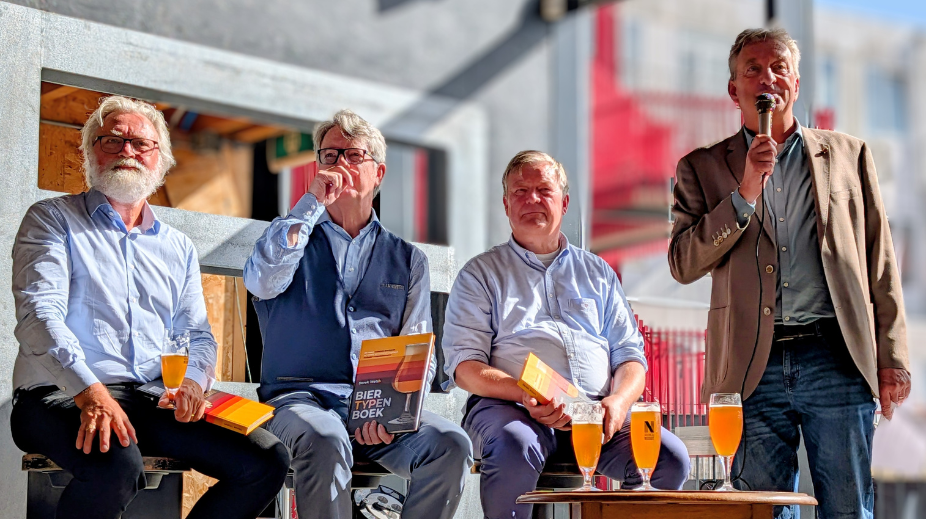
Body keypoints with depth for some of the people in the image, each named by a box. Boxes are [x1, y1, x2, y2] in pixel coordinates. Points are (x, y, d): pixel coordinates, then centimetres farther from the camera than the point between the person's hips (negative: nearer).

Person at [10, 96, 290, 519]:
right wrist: (91, 393, -24)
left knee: (267, 461, -12)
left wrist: (193, 380, -5)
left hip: (155, 403, 6)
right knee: (117, 463, -39)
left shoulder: (178, 247, 23)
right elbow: (39, 313, -8)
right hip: (64, 396, -5)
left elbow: (197, 335, 21)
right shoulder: (52, 220, 6)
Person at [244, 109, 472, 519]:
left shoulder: (407, 259, 21)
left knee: (450, 444, -28)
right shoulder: (293, 234, 18)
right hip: (300, 395, -2)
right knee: (325, 440, -38)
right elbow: (261, 282, -7)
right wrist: (313, 203, -5)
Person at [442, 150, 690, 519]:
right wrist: (526, 396, -16)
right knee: (515, 451, -38)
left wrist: (618, 401, -5)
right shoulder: (481, 274, 16)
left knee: (670, 457, -25)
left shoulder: (598, 272, 26)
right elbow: (464, 366, 4)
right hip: (508, 404, -3)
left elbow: (630, 355, 19)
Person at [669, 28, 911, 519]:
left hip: (837, 358, 0)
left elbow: (881, 262, 12)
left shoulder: (848, 154, 15)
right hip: (752, 368, 0)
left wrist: (892, 358, 4)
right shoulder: (702, 168, 11)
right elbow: (683, 264, 0)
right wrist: (744, 193, -10)